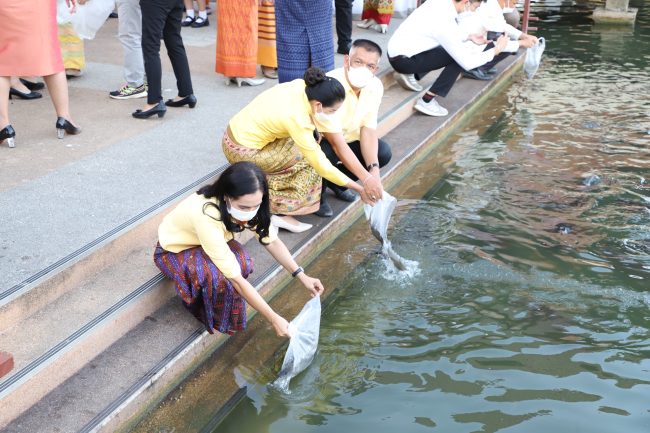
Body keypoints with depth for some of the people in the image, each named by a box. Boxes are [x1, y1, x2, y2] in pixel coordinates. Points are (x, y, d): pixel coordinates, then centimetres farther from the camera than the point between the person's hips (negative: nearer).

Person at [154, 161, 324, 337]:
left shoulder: (245, 203, -22)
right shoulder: (207, 216, -41)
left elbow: (272, 241, -9)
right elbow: (236, 278, -38)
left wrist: (302, 276, -18)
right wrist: (273, 319, -34)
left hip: (212, 242, 6)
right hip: (174, 250, -6)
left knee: (242, 262, -26)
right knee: (219, 278, -34)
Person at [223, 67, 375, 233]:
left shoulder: (300, 86, -10)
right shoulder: (297, 120, -29)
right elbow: (322, 166, -23)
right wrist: (360, 189, -17)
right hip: (242, 152, -8)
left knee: (309, 146, 7)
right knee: (307, 160, -7)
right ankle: (280, 212, -4)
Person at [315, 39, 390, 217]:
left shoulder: (375, 86, -12)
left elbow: (368, 130, -13)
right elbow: (337, 143, -35)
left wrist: (374, 170, -29)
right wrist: (366, 178, -39)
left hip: (347, 137, 7)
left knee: (383, 152, -12)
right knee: (326, 154, -38)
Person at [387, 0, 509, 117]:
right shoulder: (445, 23, -24)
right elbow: (467, 63, -18)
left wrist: (469, 36, 21)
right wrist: (496, 50, -6)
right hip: (402, 60, -9)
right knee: (458, 57, -12)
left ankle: (411, 75, 13)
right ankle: (427, 101, -8)